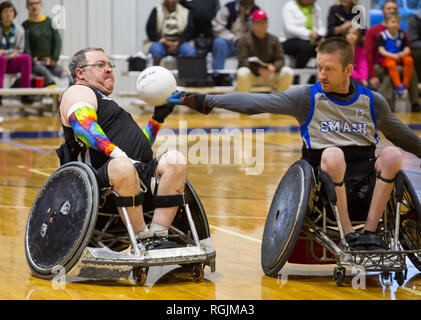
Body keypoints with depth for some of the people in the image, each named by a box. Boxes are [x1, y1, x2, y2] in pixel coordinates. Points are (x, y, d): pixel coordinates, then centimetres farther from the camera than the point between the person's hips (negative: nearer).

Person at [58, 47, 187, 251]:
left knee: (175, 160, -18)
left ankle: (158, 234, -26)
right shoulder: (78, 92, 9)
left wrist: (157, 119, 27)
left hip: (140, 177, 9)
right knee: (123, 166, -41)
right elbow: (85, 128, -14)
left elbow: (139, 145, 39)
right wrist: (120, 155, -26)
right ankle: (144, 240, -35)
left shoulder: (107, 103, 38)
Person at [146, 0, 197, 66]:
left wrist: (177, 43, -15)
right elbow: (150, 30, 0)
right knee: (155, 48, -35)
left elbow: (189, 31, 1)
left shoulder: (186, 12, 8)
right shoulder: (157, 11, 7)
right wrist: (164, 41, -14)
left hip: (179, 43, 0)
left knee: (190, 49, -32)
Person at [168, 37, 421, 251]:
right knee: (332, 154, -34)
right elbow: (253, 103, -3)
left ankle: (370, 231, -18)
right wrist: (201, 101, -9)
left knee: (393, 154, -26)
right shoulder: (307, 98, 3)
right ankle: (348, 235, -25)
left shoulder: (373, 102, 11)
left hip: (369, 189, 3)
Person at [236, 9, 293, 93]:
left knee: (288, 72, -20)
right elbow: (243, 61, -14)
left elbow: (280, 59, 1)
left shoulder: (274, 39, 9)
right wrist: (258, 70, -30)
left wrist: (273, 67, -24)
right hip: (251, 75, -3)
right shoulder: (245, 40, -3)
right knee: (242, 72, -36)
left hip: (270, 75, 4)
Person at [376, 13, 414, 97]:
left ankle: (405, 83, -20)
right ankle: (398, 85, -36)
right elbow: (381, 50, -11)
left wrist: (403, 53, -19)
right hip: (387, 57, -4)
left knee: (409, 60, -27)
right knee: (391, 64, -37)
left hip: (399, 56, 4)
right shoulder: (382, 35, -3)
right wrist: (392, 55, -24)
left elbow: (407, 49, 6)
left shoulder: (401, 35, 9)